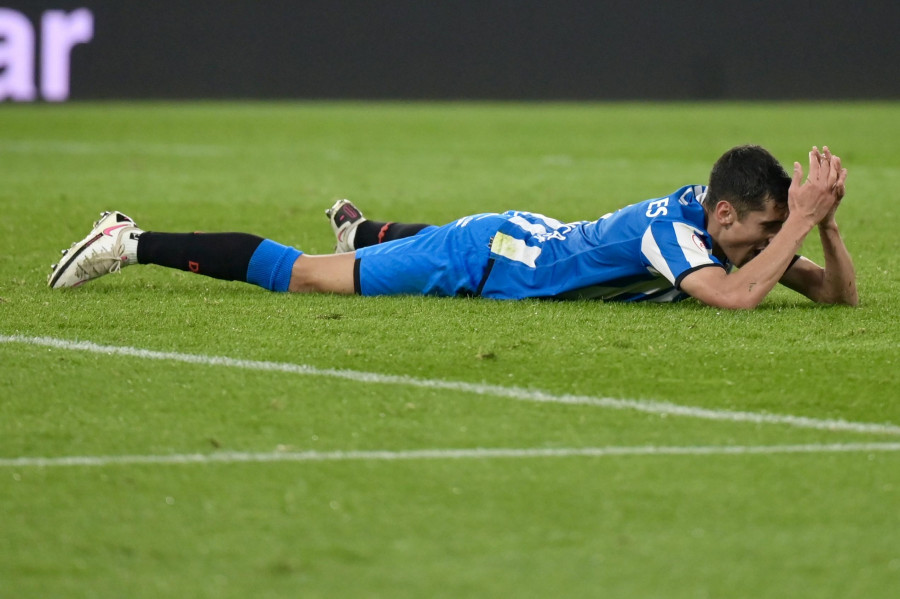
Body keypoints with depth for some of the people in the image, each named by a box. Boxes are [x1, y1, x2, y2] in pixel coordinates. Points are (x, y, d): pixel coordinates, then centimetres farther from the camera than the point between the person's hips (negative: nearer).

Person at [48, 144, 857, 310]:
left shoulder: (715, 218, -10)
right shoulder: (672, 231, -33)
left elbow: (839, 294, -6)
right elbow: (738, 296, -51)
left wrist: (824, 223, -24)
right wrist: (800, 224, -42)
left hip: (522, 239, 8)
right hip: (483, 256, -8)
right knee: (304, 275, 4)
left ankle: (360, 229, 69)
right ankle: (132, 245, 15)